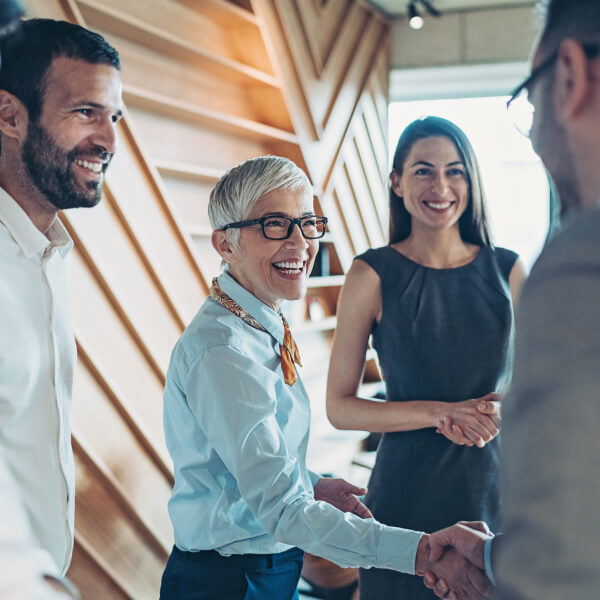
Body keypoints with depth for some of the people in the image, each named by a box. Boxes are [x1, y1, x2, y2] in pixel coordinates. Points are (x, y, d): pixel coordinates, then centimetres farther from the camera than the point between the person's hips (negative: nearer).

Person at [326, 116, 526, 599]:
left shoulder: (508, 271, 0)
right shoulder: (373, 275, -8)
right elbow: (340, 407, -8)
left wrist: (501, 413, -12)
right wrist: (441, 413, -18)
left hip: (495, 487, 3)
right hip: (407, 495, -2)